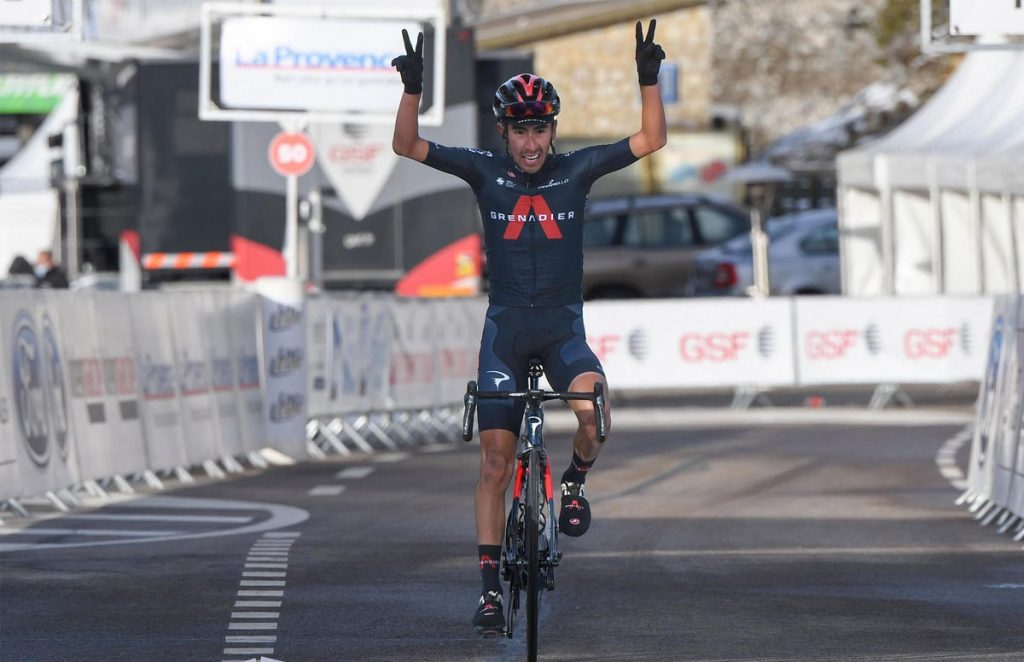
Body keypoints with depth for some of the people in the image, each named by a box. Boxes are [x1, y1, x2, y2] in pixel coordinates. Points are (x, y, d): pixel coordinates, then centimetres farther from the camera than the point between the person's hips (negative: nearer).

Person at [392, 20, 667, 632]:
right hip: (505, 327, 1)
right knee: (496, 462, -2)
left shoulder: (577, 169, -1)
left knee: (593, 409, -32)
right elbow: (408, 145, -5)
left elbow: (651, 140, -3)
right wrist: (413, 88, -20)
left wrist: (649, 78, -16)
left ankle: (575, 481, 0)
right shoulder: (486, 171, -1)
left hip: (563, 327, -1)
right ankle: (490, 586, 4)